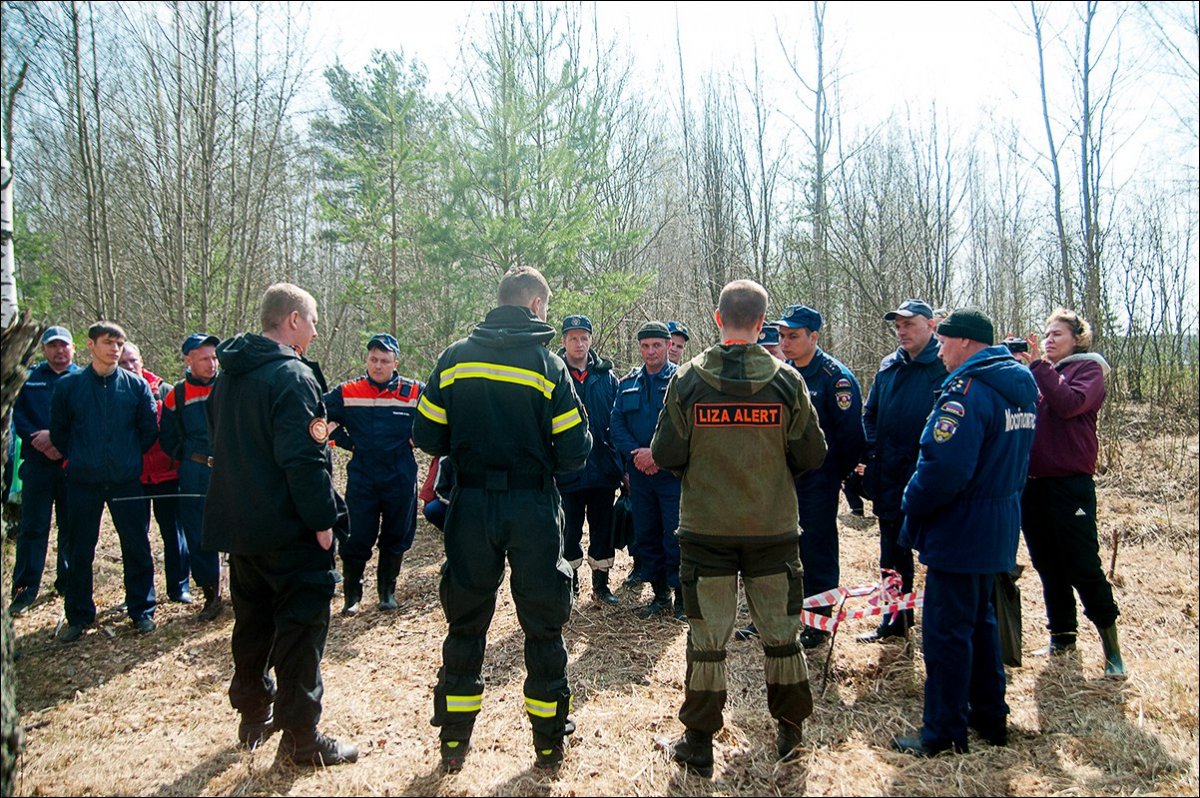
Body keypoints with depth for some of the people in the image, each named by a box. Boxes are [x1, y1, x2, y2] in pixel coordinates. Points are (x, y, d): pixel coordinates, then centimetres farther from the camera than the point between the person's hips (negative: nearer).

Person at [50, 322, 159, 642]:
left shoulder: (136, 386, 1)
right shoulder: (68, 386, 1)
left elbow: (149, 429, 7)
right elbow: (58, 432, 10)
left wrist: (130, 456, 5)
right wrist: (78, 459, 6)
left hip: (127, 480, 0)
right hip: (83, 483, 0)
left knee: (137, 547, 5)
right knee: (80, 552, 8)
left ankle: (141, 610, 18)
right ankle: (79, 615, 23)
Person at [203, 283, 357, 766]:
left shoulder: (228, 377, 11)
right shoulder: (292, 376, -18)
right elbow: (303, 458, -24)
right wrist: (323, 520, -18)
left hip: (238, 527, 9)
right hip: (289, 529, -9)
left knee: (253, 623, 19)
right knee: (301, 627, 0)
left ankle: (254, 718, 33)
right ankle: (301, 739, 8)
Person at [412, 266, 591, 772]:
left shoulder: (455, 357, -1)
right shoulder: (546, 363, -8)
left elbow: (427, 436, 0)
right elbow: (575, 451, -10)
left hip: (471, 504, 2)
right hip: (533, 507, -2)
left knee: (466, 621, 14)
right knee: (543, 623, 11)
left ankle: (454, 741, 23)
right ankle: (549, 742, 21)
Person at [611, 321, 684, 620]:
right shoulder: (627, 383, 12)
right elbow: (617, 424, 7)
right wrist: (635, 453, -10)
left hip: (673, 471, -5)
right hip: (639, 473, 5)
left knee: (675, 536, -4)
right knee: (646, 535, 11)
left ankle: (683, 599, 10)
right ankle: (660, 595, 24)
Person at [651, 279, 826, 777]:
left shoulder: (687, 380, -10)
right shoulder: (787, 381, -8)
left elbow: (664, 455, -7)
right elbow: (813, 456, -3)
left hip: (706, 528, -1)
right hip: (775, 529, 1)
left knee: (707, 636, 8)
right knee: (782, 633, 15)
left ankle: (699, 742, 17)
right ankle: (790, 731, 29)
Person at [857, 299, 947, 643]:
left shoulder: (947, 366, -8)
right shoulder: (889, 367, 10)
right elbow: (870, 416, 16)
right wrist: (872, 457, 5)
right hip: (890, 481, 7)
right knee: (893, 554, 16)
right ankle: (896, 620, 31)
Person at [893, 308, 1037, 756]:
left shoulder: (967, 390, -21)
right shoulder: (1021, 387, 10)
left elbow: (944, 467, -28)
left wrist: (913, 506, -13)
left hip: (961, 530, -10)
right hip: (1000, 527, 10)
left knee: (946, 629, 0)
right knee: (980, 618, 21)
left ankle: (944, 732, 10)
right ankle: (990, 715, 32)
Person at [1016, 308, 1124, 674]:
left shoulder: (1088, 368, 1)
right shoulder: (1037, 372, 17)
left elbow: (1070, 404, -17)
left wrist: (1038, 366, -14)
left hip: (1070, 483, -6)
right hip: (1032, 482, 6)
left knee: (1083, 567, -4)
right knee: (1048, 567, 13)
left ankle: (1110, 643, 8)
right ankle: (1062, 635, 25)